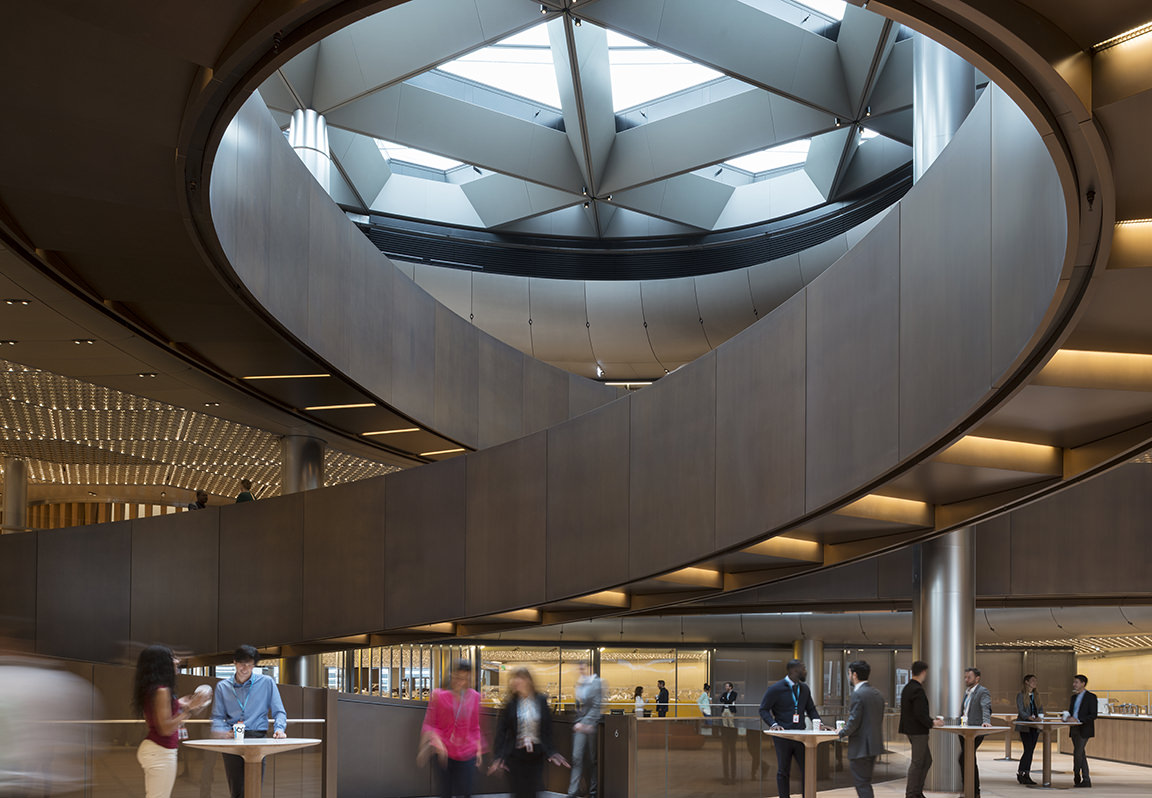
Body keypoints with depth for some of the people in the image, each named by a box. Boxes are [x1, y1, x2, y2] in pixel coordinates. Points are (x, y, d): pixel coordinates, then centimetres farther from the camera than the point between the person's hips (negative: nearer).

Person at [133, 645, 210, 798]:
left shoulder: (149, 689, 11)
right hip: (161, 751, -10)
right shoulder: (162, 691, -18)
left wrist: (178, 705, 20)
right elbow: (166, 729, -21)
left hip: (149, 747, 10)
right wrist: (188, 709, -18)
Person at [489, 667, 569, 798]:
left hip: (536, 754, 1)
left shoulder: (541, 701, 0)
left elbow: (547, 729, 4)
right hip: (516, 755, -1)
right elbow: (501, 731, -5)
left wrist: (550, 752, 2)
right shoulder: (510, 704, -5)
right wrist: (499, 756, -11)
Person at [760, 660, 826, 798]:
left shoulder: (804, 688, 11)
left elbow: (810, 708, 20)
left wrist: (817, 721, 1)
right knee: (783, 772, 4)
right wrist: (773, 724, -17)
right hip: (783, 738, -5)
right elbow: (763, 709, -2)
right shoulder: (776, 689, -5)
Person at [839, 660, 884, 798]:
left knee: (861, 783, -3)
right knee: (865, 782, 18)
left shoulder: (858, 694, -16)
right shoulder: (877, 693, 11)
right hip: (875, 744, 9)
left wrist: (842, 733, -2)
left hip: (861, 747, -9)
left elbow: (854, 721, -19)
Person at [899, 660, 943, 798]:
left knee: (926, 761, 16)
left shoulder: (907, 688, 11)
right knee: (917, 762, -1)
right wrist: (932, 722, -10)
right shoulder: (917, 690, -20)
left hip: (912, 730, 10)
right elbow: (919, 713, -24)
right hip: (918, 731, -10)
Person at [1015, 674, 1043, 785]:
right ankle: (1020, 773, -4)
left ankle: (1026, 775, 8)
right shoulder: (1021, 695, -3)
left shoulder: (1036, 695, 15)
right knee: (1028, 749, -13)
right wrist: (1029, 717, -29)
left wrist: (1039, 717, -10)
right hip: (1024, 726, -6)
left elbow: (1041, 709, 12)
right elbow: (1021, 710, -12)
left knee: (1031, 750, 4)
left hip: (1035, 727, 6)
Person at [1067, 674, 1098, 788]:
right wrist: (1068, 717, -3)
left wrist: (1078, 719, -22)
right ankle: (1086, 780, 12)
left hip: (1084, 730, -7)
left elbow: (1093, 715, -14)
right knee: (1081, 754, 8)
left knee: (1077, 754, -11)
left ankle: (1077, 779, -1)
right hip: (1074, 729, 7)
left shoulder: (1091, 697, -7)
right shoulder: (1074, 697, 16)